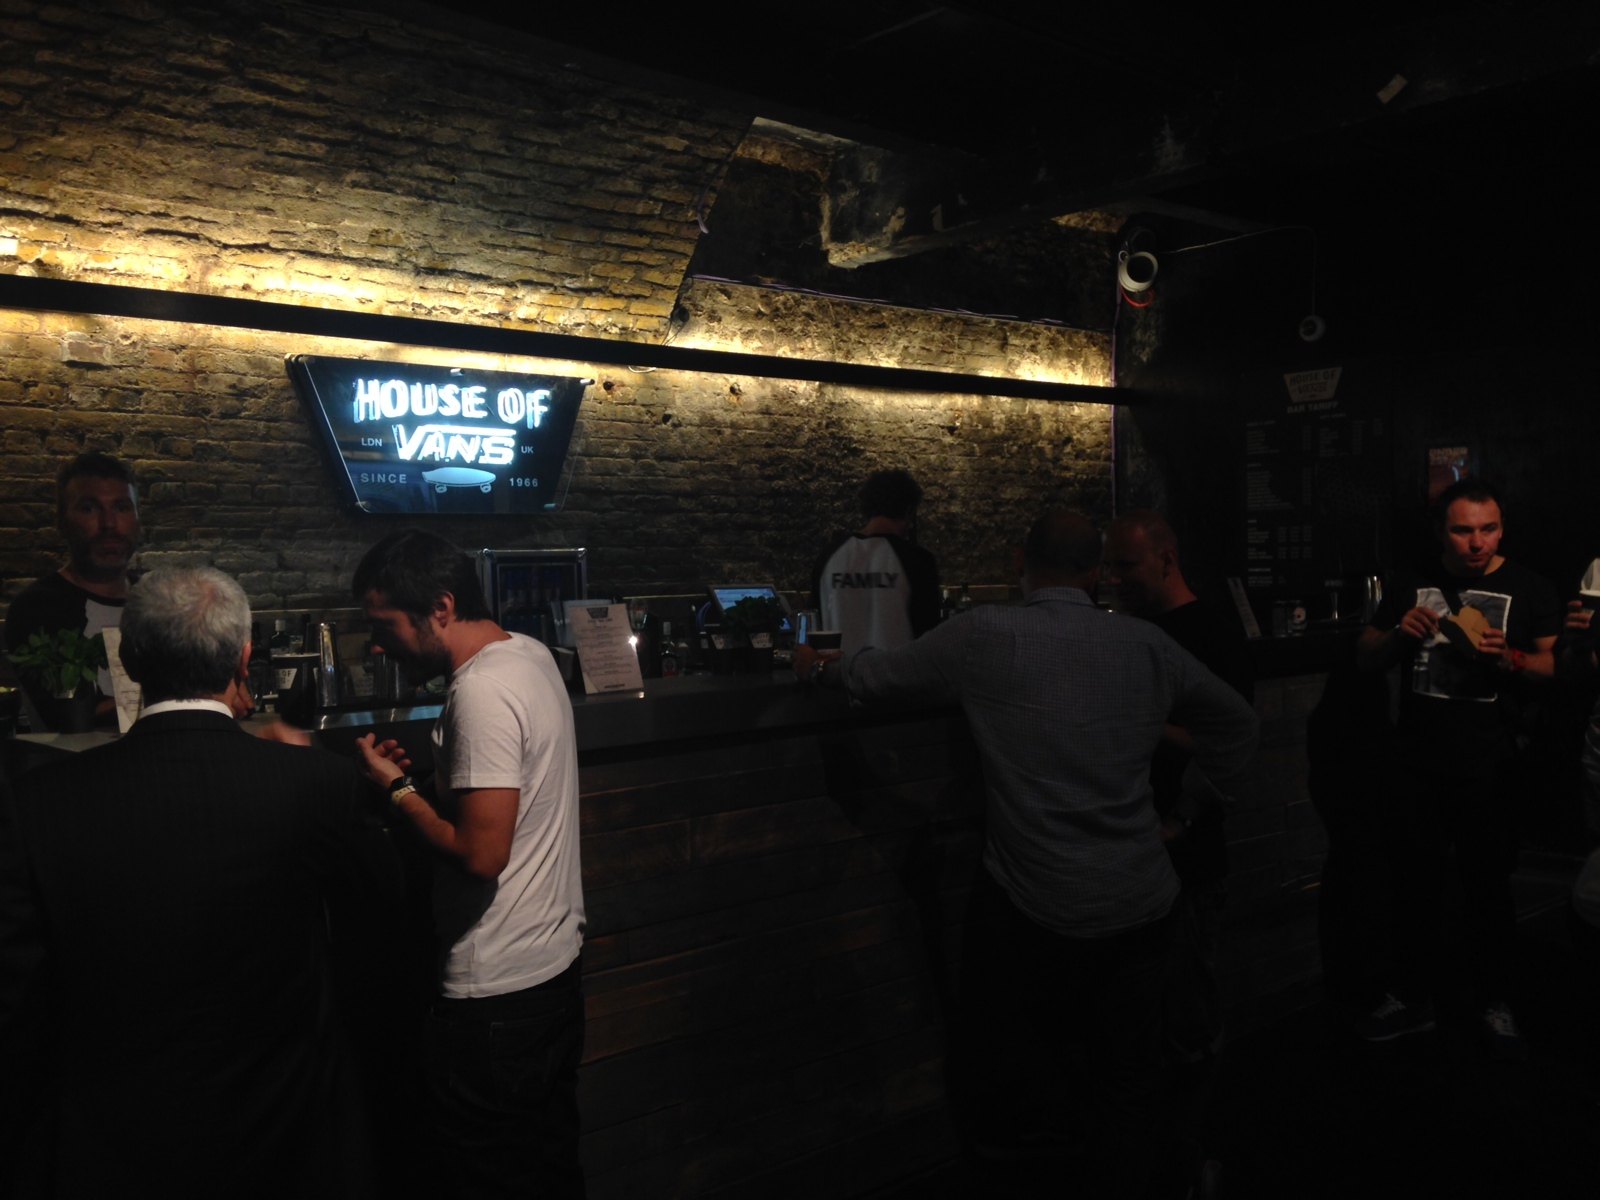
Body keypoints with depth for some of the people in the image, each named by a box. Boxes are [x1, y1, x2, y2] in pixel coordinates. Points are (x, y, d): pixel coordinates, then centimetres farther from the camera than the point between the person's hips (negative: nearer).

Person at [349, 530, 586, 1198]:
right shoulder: (529, 654, 6)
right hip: (555, 962, 10)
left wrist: (397, 788, -13)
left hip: (494, 993, -10)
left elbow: (481, 854, -26)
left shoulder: (482, 693, -24)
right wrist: (422, 776, 4)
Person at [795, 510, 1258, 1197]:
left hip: (1035, 908, -2)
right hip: (1140, 903, 3)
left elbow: (876, 676, 3)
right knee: (1130, 1081, 16)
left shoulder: (983, 636, -9)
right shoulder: (1147, 645, 0)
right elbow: (1236, 723, 14)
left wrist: (820, 666, 23)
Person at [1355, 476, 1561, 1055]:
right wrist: (1398, 634, -9)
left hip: (1488, 769, -3)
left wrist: (1510, 659, -21)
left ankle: (1494, 1003, 25)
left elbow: (1555, 667, -1)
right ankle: (1412, 998, 25)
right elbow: (1365, 657, 12)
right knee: (1416, 884, 11)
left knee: (1488, 887, 6)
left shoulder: (1529, 589, 0)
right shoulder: (1413, 585, 8)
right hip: (1417, 764, 3)